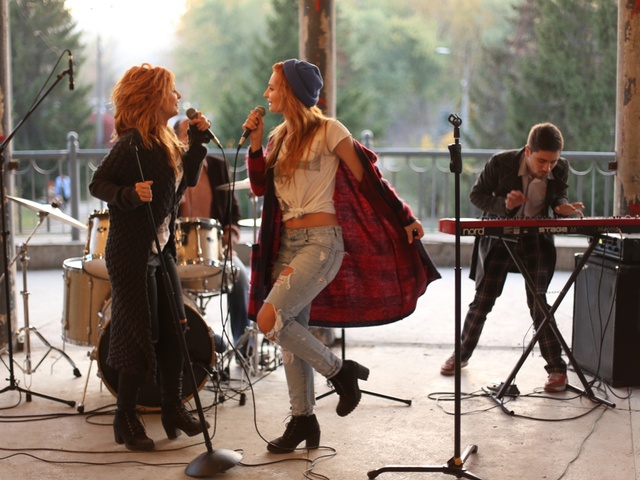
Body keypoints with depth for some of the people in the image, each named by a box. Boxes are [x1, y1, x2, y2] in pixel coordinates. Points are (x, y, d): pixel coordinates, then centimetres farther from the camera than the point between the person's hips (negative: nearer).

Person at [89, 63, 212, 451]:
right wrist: (128, 195, -33)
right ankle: (126, 420, 11)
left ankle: (174, 409, 22)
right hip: (131, 253, -9)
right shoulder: (133, 143, -17)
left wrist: (198, 141, 8)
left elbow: (186, 181, 17)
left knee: (173, 332, 10)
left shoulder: (167, 142, 10)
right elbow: (98, 183, -15)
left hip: (161, 251, 9)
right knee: (141, 336, -3)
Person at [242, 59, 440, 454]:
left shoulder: (328, 131, -7)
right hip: (287, 242, 8)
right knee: (292, 335, 8)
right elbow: (261, 187, 9)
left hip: (321, 242, -8)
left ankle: (340, 370, -1)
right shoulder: (280, 137, 14)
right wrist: (255, 142, -1)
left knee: (269, 320, -19)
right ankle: (303, 419, 19)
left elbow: (368, 177, -5)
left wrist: (404, 218, -6)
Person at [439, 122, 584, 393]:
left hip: (536, 240, 1)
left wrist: (562, 207, -15)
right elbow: (476, 195, -8)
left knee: (537, 302, -7)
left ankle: (557, 368, 3)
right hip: (499, 237, 0)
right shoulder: (501, 163, -19)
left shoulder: (560, 169, -10)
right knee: (483, 299, 4)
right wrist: (504, 205, -26)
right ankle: (462, 354, 25)